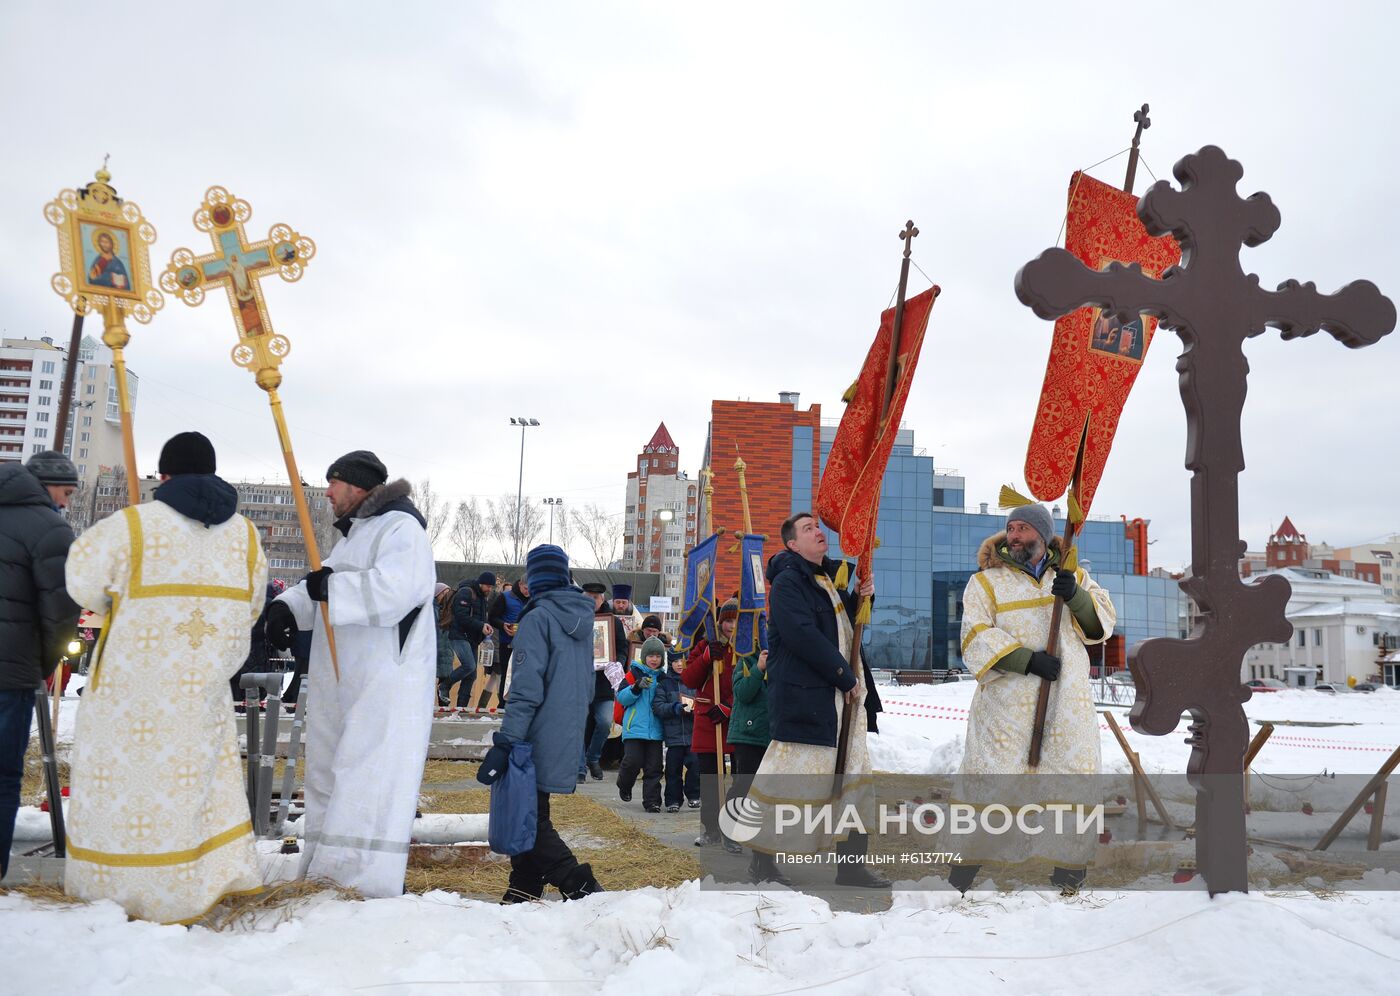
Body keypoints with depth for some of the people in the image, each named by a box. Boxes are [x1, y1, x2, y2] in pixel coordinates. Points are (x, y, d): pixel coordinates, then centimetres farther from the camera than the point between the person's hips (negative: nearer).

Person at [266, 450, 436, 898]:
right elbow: (319, 590, 20)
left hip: (386, 686, -11)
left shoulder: (399, 527, -10)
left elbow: (394, 589, -27)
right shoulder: (352, 535, 24)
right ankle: (321, 878, 27)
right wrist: (287, 606, 0)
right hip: (342, 685, 11)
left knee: (366, 788, -14)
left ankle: (363, 889, -13)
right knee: (327, 777, 16)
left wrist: (332, 586, -21)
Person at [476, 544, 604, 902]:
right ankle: (524, 890, 19)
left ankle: (580, 887, -10)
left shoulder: (538, 619, -12)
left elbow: (526, 689, -20)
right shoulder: (582, 619, 13)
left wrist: (504, 743, -20)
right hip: (567, 738, 8)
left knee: (529, 818, -4)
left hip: (538, 740, -8)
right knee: (530, 814, 16)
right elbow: (588, 684, 20)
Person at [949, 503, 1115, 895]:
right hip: (1006, 702, -3)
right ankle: (968, 858, 13)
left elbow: (1103, 623, 6)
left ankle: (1070, 868, 23)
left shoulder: (1074, 577, 14)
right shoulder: (986, 582, 4)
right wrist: (1027, 659, -19)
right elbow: (976, 638, -7)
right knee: (989, 780, -3)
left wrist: (1076, 596, -13)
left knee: (1073, 782, 7)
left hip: (1069, 704, 3)